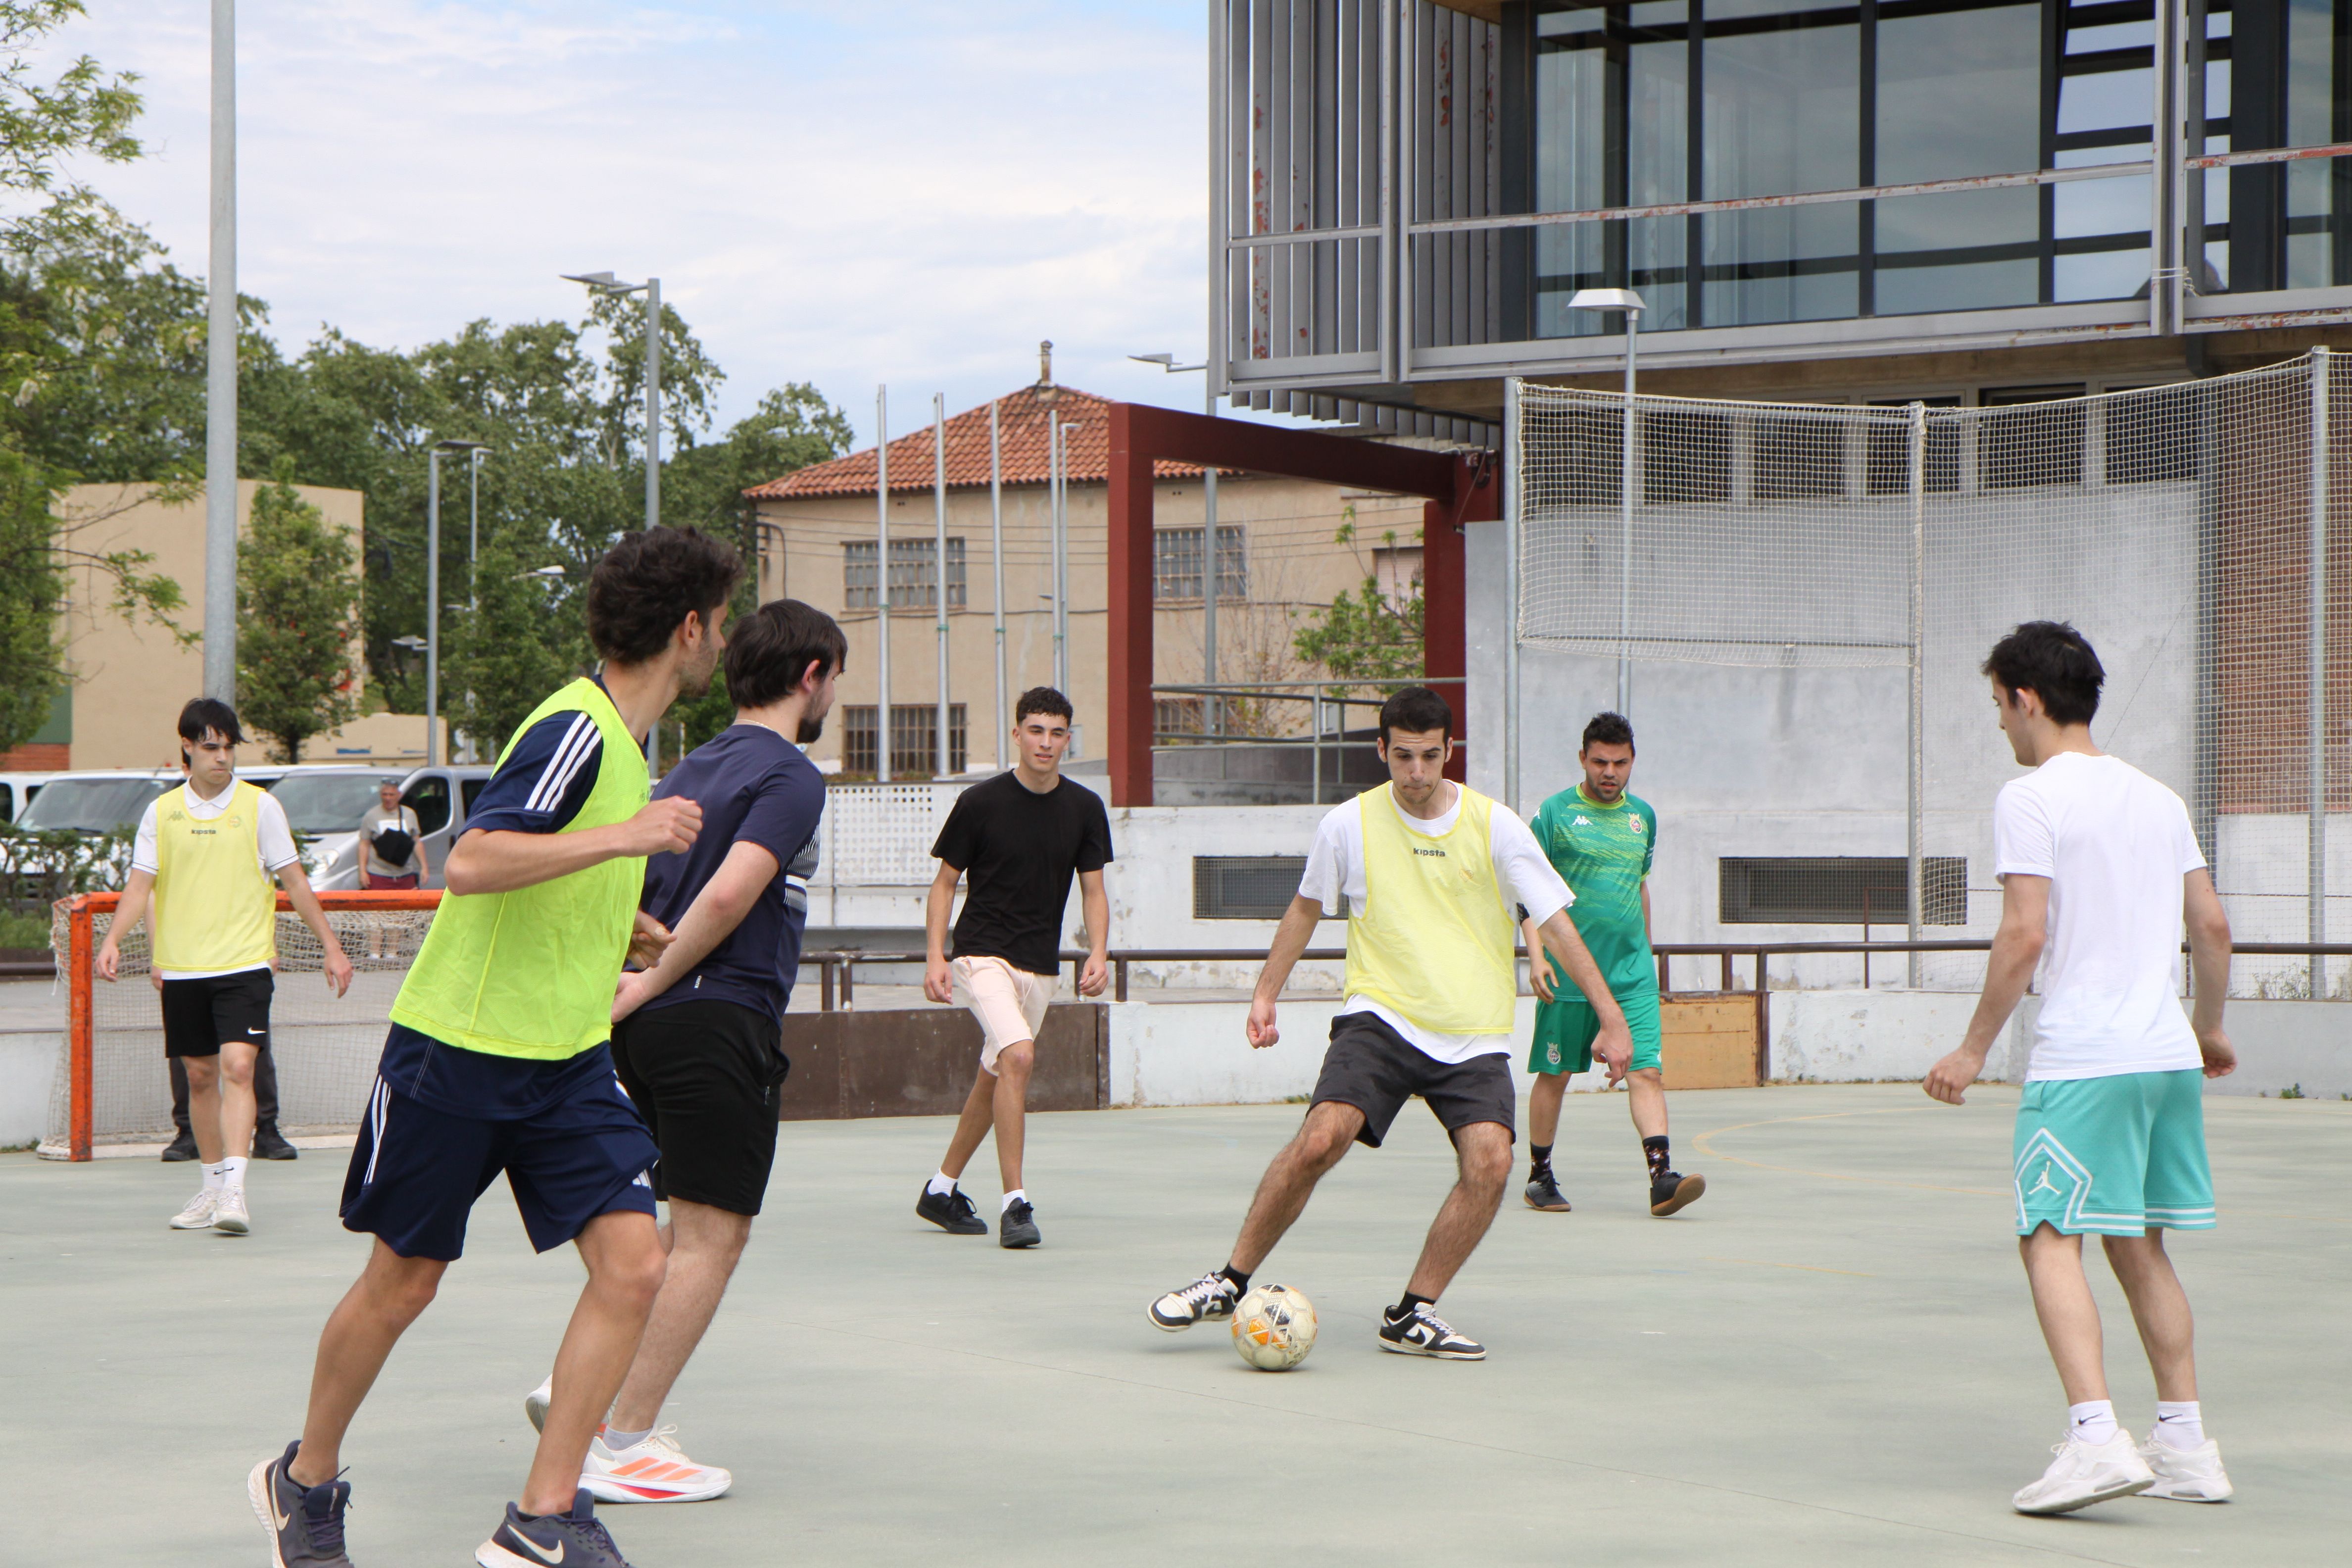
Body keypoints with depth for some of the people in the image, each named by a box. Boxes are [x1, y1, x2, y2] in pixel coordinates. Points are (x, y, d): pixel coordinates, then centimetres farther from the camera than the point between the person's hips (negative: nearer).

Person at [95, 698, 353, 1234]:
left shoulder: (260, 806, 1)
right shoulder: (161, 812, 7)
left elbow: (294, 880, 5)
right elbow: (141, 884, 6)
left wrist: (330, 946, 4)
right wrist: (113, 940, -10)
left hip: (245, 965, -3)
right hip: (181, 968, 3)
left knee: (237, 1068, -17)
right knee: (200, 1076, 9)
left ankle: (235, 1190, -22)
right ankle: (212, 1184, 22)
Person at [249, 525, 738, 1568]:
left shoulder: (620, 736, 10)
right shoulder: (577, 731, -19)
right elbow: (470, 864, -31)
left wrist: (625, 929, 32)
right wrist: (626, 836, -33)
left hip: (567, 1061, 8)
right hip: (459, 1052, -8)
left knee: (631, 1262, -9)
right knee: (403, 1281, 7)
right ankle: (304, 1480, 31)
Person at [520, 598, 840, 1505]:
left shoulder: (693, 770, 17)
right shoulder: (789, 777, -9)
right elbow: (731, 893, -21)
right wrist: (654, 983, -13)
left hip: (652, 1023, 9)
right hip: (723, 1019, -9)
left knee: (691, 1226, 20)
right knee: (712, 1234, -4)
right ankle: (620, 1446, -6)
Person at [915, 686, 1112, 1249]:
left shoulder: (1085, 808, 3)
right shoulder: (980, 802, -6)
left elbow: (1093, 890, 10)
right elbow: (945, 882, 1)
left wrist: (1098, 953, -6)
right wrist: (935, 957, -10)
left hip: (1040, 967, 5)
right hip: (982, 954, -5)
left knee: (994, 1078, 13)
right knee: (1018, 1056, -25)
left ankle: (942, 1189, 32)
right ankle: (1015, 1202, -24)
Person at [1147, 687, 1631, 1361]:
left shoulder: (1494, 825, -2)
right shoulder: (1350, 824, 0)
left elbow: (1556, 924, 1)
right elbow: (1306, 908, 18)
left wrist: (1611, 1018, -3)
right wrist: (1266, 993, 18)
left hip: (1474, 1037, 1)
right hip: (1380, 1018, -1)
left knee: (1490, 1160, -21)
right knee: (1320, 1138, -23)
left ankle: (1412, 1316, -5)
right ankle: (1230, 1281, -5)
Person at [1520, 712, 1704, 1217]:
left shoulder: (1643, 816, 13)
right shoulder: (1555, 812, -2)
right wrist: (1537, 957, -14)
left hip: (1632, 975, 3)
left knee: (1646, 1071, -9)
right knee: (1554, 1075, 5)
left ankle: (1662, 1177, -17)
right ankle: (1540, 1176, 19)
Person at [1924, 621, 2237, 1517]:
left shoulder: (2031, 799, -7)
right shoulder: (2158, 798, 14)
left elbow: (2025, 936, -14)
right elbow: (2213, 927, 15)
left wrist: (1975, 1049, -6)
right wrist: (2209, 1029, 29)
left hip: (2081, 1059, -7)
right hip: (2169, 1054, 7)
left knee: (2052, 1241, -7)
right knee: (2139, 1246, 15)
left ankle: (2095, 1437, -21)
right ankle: (2186, 1447, 14)